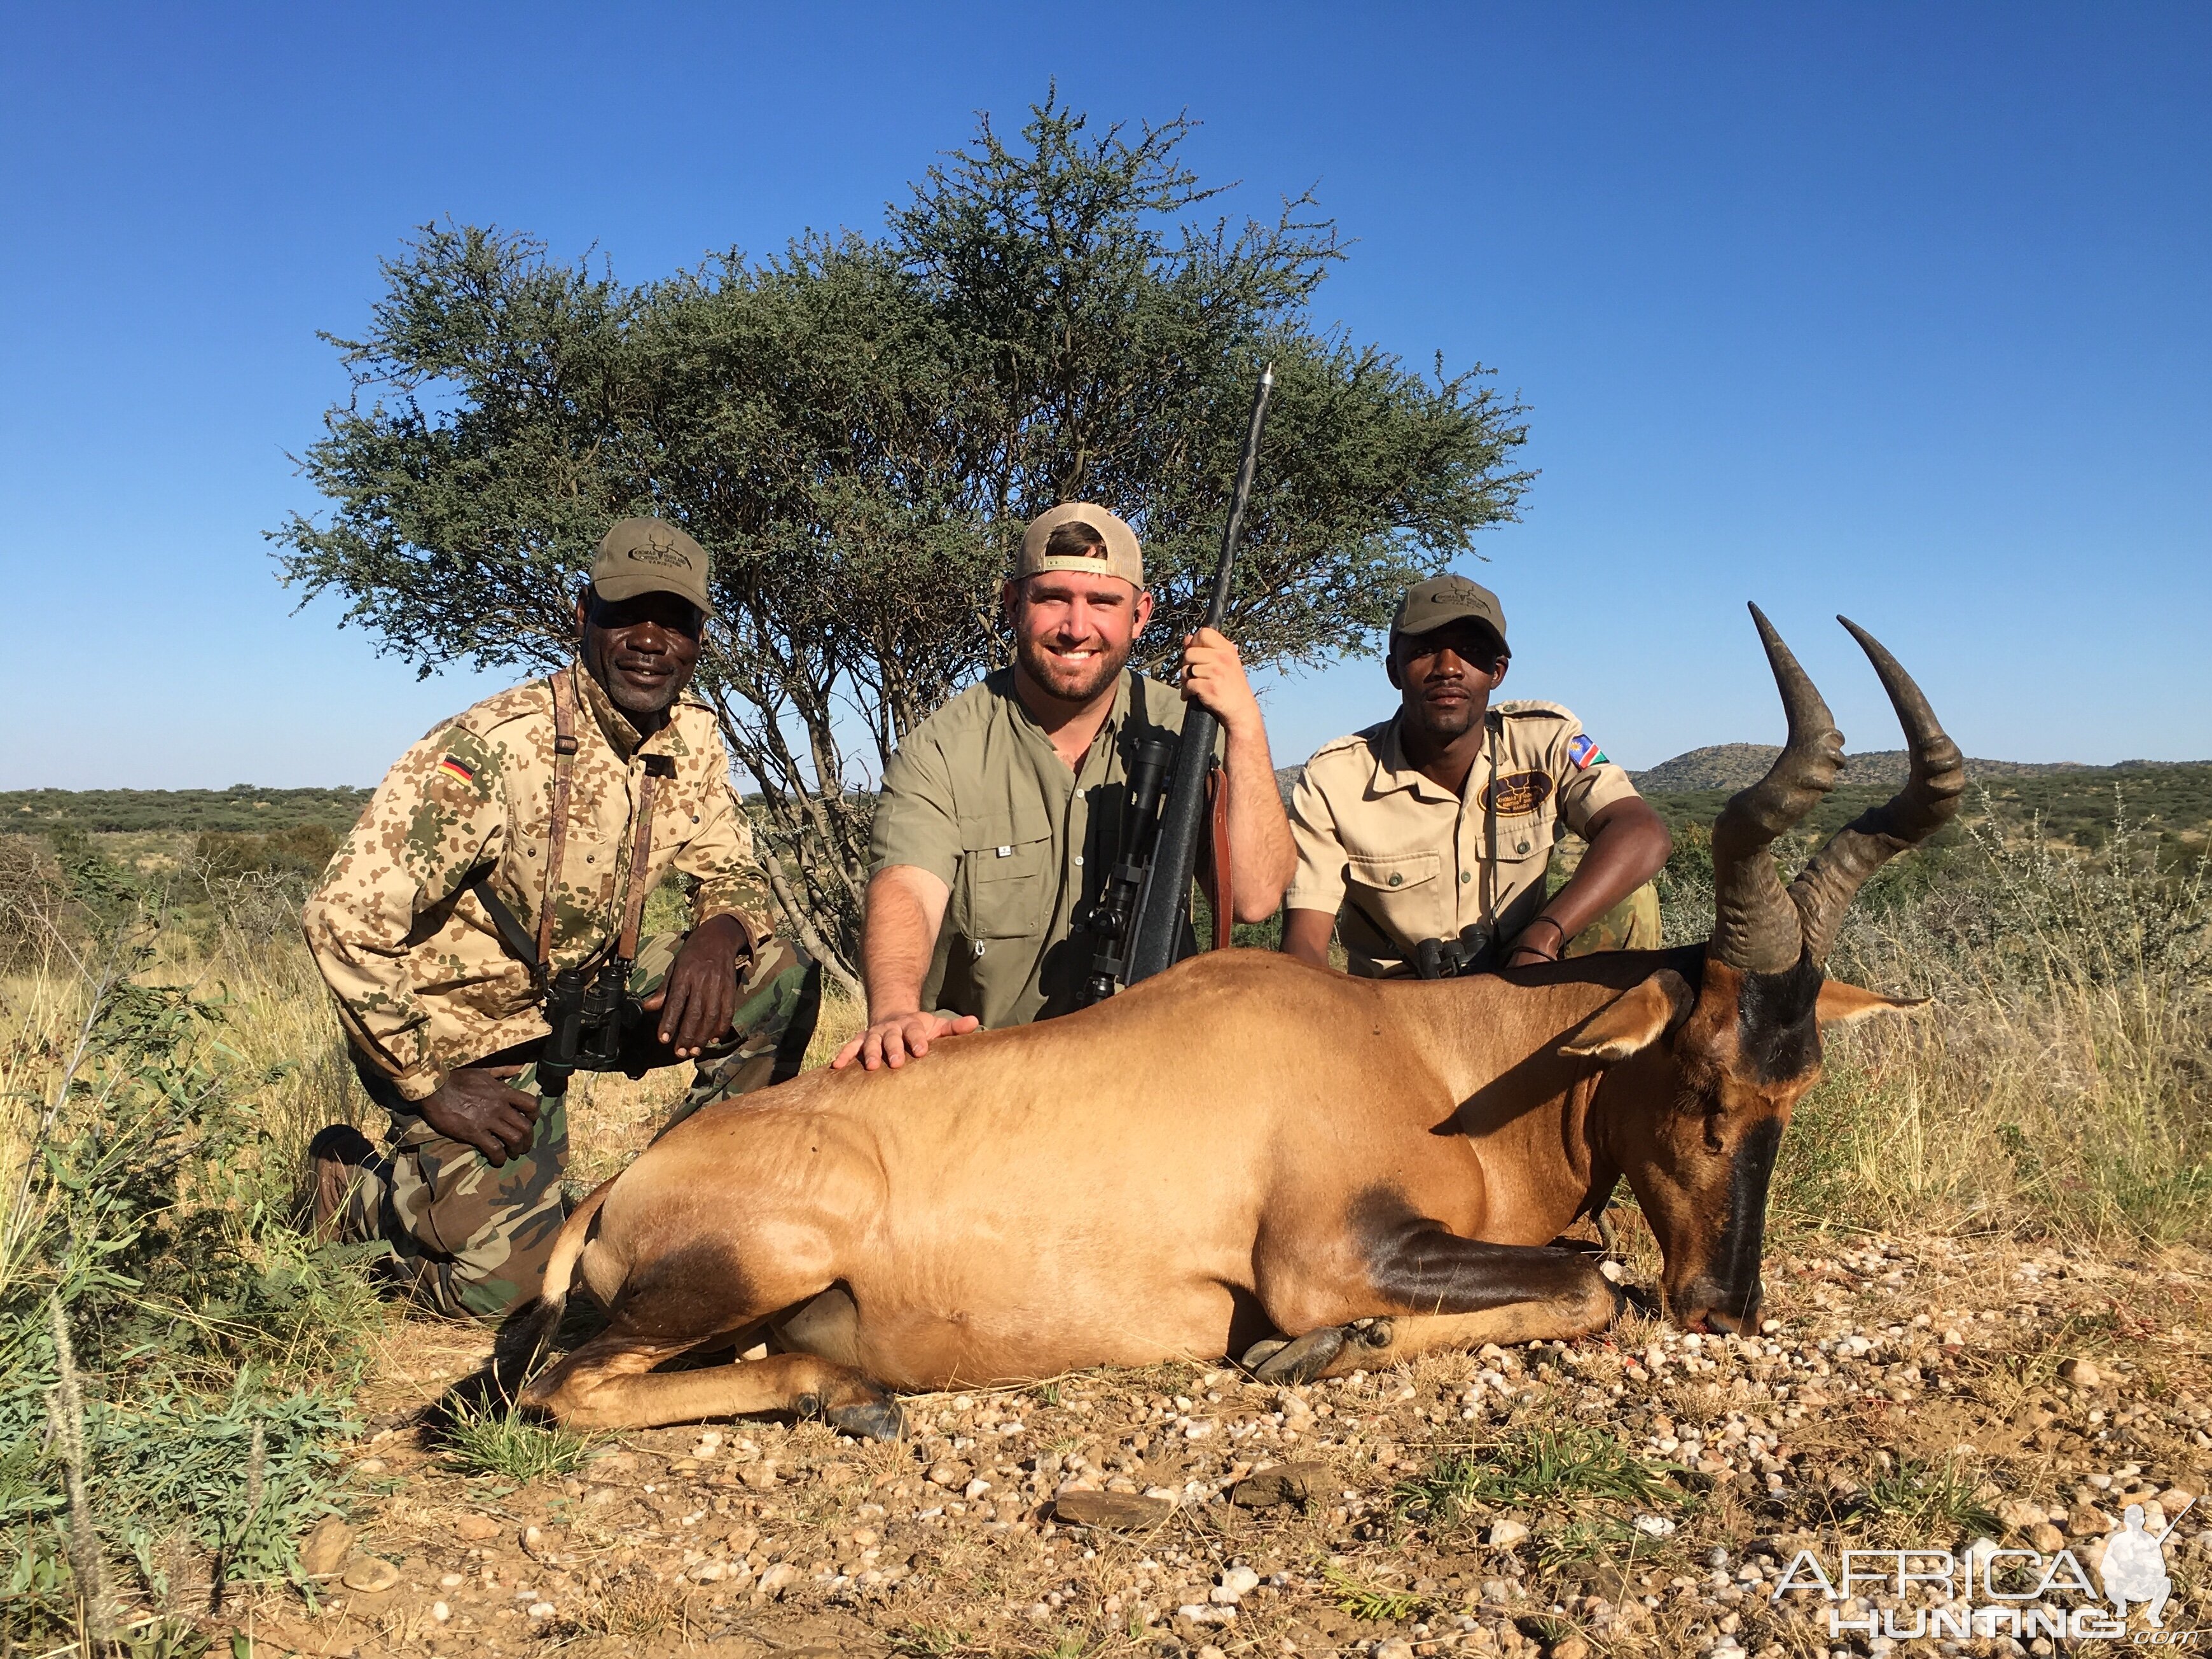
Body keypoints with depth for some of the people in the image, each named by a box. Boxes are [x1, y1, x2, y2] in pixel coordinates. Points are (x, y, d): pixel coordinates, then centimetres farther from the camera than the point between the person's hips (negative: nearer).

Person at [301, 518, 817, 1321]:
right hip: (465, 1033, -6)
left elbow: (731, 874, 4)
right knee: (508, 1282, -14)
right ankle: (354, 1181, 15)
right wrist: (432, 1087, -22)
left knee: (782, 983, -12)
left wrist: (718, 936, -22)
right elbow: (343, 917, -27)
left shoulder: (692, 736, -7)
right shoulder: (493, 750, -27)